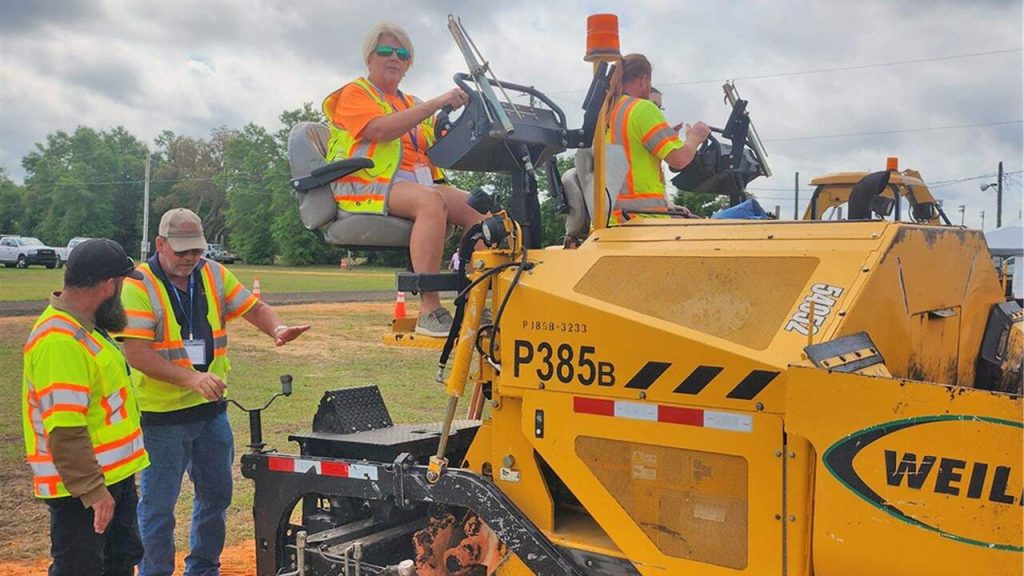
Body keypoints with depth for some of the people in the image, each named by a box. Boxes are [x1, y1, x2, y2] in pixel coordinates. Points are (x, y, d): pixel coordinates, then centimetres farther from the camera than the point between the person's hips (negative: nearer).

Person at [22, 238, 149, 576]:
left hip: (115, 474, 10)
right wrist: (92, 490, -26)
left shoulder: (84, 326, 8)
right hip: (80, 488, -10)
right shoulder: (59, 339, -25)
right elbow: (64, 430, -29)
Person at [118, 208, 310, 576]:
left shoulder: (214, 275, 3)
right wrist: (191, 378, -31)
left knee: (216, 494, 17)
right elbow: (136, 353, -21)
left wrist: (277, 329, -15)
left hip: (211, 409, 6)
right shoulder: (139, 286, -14)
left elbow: (253, 308, 8)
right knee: (158, 504, 5)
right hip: (161, 414, -6)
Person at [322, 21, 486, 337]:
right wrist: (436, 104, -19)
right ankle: (429, 310, -40)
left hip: (419, 181, 7)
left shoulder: (411, 103, 28)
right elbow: (381, 130, -15)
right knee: (432, 201, -36)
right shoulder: (354, 93, 7)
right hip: (369, 186, -7)